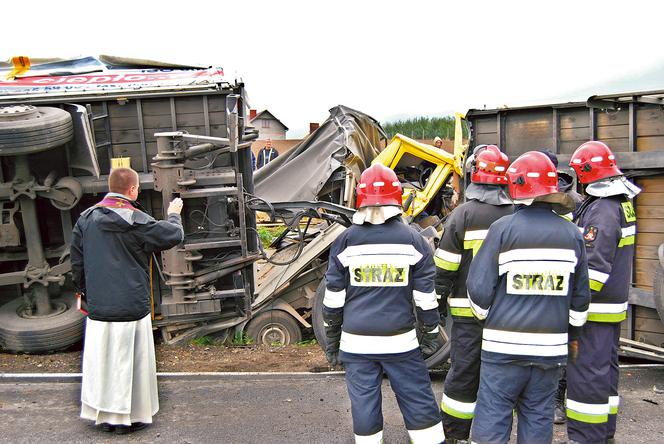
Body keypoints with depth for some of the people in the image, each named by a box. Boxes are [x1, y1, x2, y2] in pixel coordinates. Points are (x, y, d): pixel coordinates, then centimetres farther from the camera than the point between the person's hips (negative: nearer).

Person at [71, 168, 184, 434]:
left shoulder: (86, 218, 4)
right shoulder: (134, 220, -13)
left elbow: (77, 262, 11)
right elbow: (173, 235, -7)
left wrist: (86, 292, 22)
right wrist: (173, 215, 12)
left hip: (97, 307, 5)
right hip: (131, 305, -5)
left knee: (101, 359, 14)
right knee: (130, 361, 6)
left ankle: (104, 416, 25)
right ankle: (130, 416, 16)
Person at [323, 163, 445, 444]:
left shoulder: (345, 242, -3)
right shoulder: (412, 240, -4)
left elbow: (333, 301, 1)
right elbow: (425, 298, -1)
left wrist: (331, 342, 11)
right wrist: (430, 335, 12)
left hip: (356, 343, 1)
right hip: (401, 342, 0)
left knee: (364, 405, 10)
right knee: (419, 402, 12)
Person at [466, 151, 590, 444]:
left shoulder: (503, 228, -11)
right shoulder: (571, 233, 3)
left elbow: (479, 287, -11)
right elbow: (580, 296, 10)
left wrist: (486, 317, 10)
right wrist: (572, 334, 24)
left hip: (504, 345, -4)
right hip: (551, 347, 4)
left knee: (492, 419, 6)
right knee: (538, 419, 16)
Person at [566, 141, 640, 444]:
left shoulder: (601, 210, -20)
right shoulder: (621, 203, 12)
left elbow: (594, 268, -25)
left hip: (595, 308, -11)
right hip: (614, 304, 11)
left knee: (585, 372, -4)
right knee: (604, 369, 19)